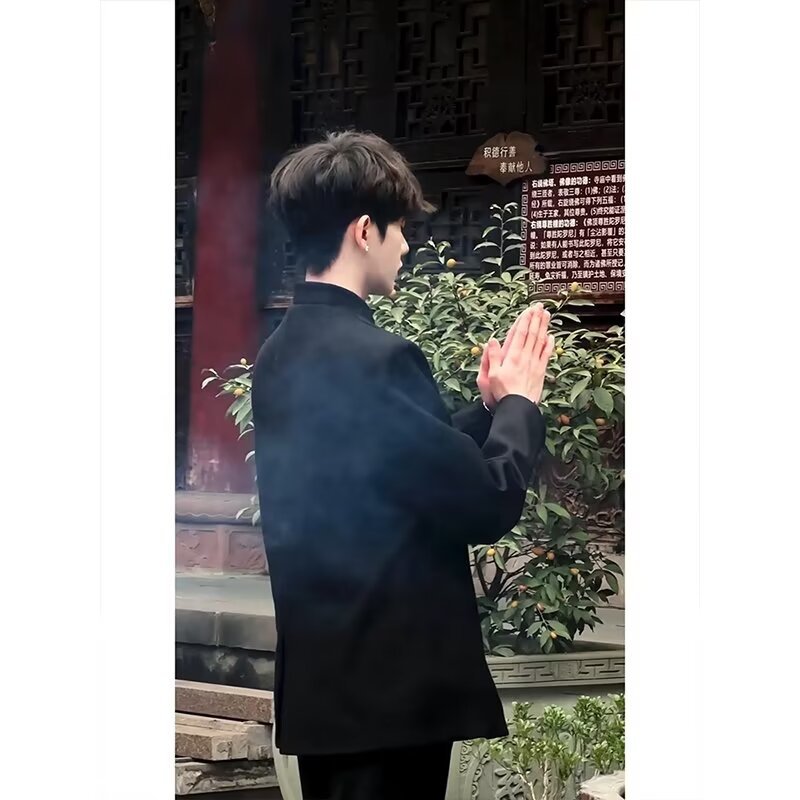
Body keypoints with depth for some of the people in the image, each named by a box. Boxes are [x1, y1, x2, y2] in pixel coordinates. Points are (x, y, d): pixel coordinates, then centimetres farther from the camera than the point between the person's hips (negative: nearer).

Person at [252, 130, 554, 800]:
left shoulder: (282, 355, 9)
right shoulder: (376, 357, -19)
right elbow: (488, 505, -17)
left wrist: (489, 408, 14)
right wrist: (519, 403, -2)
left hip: (317, 684, 9)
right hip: (392, 689, -9)